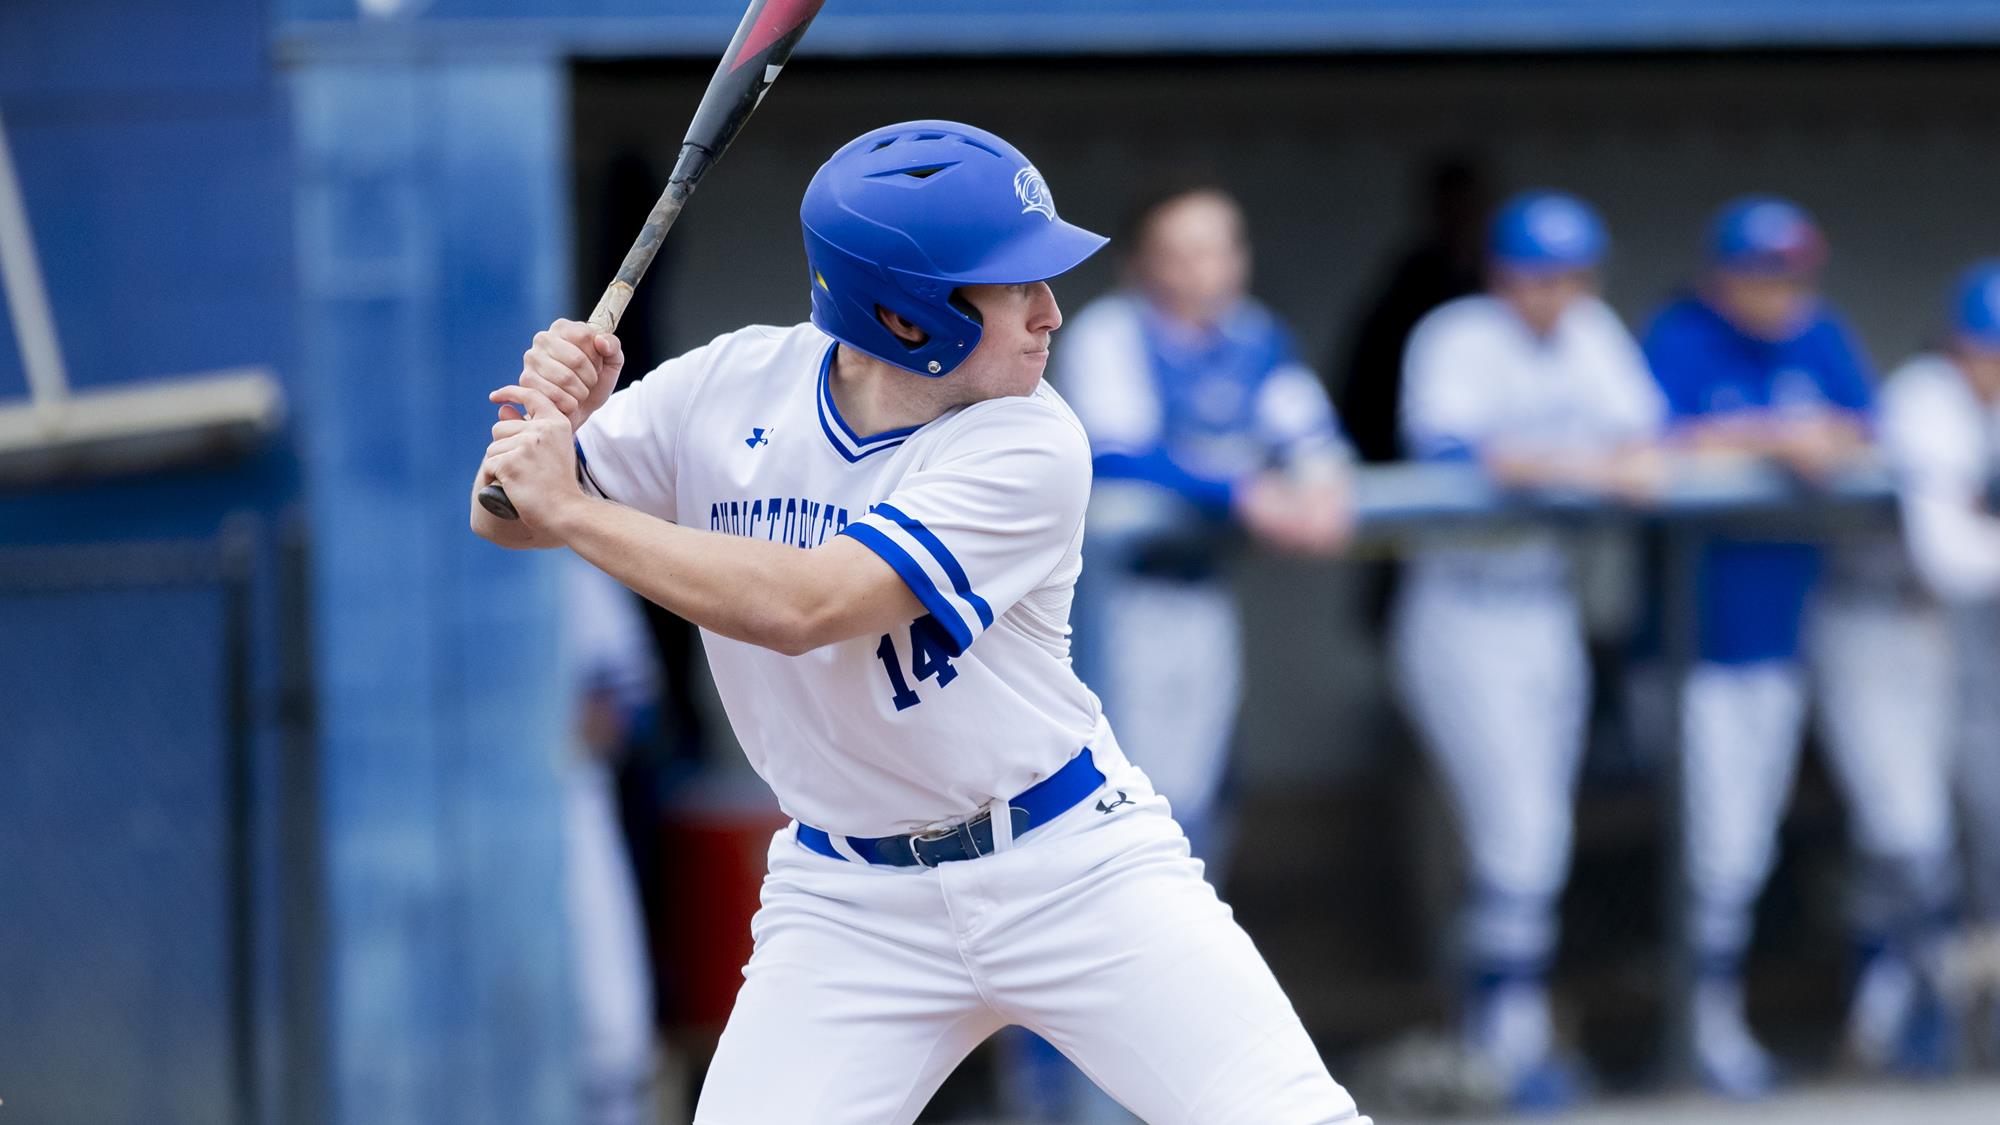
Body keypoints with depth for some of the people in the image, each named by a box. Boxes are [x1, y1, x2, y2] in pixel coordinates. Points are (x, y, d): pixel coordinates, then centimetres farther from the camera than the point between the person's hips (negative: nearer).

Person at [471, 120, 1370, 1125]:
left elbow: (802, 607, -28)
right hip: (850, 903, 2)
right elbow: (507, 518, 2)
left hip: (1071, 864, -2)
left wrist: (574, 512, -25)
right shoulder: (729, 388, -6)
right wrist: (548, 418, -20)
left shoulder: (1029, 448, -17)